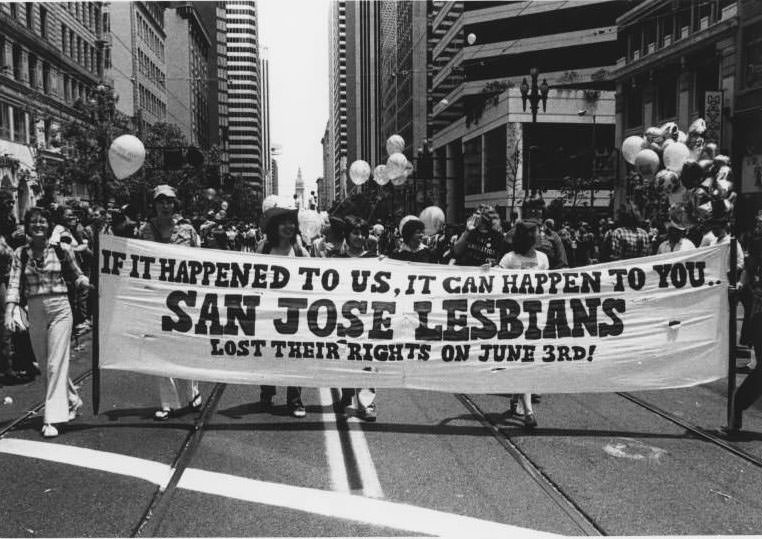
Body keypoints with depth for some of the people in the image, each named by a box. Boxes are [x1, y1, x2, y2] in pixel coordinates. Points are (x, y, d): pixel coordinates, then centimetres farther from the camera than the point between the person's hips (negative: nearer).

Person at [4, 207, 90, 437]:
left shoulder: (62, 250, -1)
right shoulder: (20, 254, 3)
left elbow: (77, 276, 10)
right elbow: (14, 285, -3)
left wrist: (89, 284, -11)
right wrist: (10, 312, -15)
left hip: (59, 308, -3)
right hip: (34, 312, 3)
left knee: (56, 363, -7)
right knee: (45, 362, 13)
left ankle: (52, 418, -3)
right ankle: (72, 400, 34)